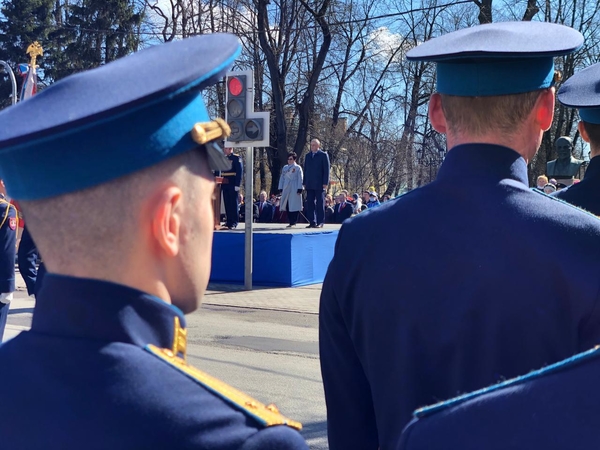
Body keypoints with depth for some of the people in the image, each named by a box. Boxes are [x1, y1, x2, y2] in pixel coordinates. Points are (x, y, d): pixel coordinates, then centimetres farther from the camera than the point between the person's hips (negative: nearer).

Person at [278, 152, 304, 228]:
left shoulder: (298, 168, 1)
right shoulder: (285, 168, 16)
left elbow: (300, 179, -4)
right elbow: (282, 178, 17)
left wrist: (299, 189, -11)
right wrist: (281, 188, 10)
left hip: (294, 189, -5)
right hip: (286, 189, 5)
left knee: (294, 206, -7)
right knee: (287, 206, 1)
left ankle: (293, 222, -3)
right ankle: (291, 222, 6)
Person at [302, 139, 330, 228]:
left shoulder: (323, 155, -1)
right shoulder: (308, 156, 15)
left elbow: (326, 170, -5)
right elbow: (305, 169, 17)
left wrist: (325, 183, -11)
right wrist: (304, 183, 10)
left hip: (319, 184, -5)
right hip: (309, 185, 5)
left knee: (320, 203, -1)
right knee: (310, 203, 4)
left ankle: (320, 222, 1)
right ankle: (312, 222, 8)